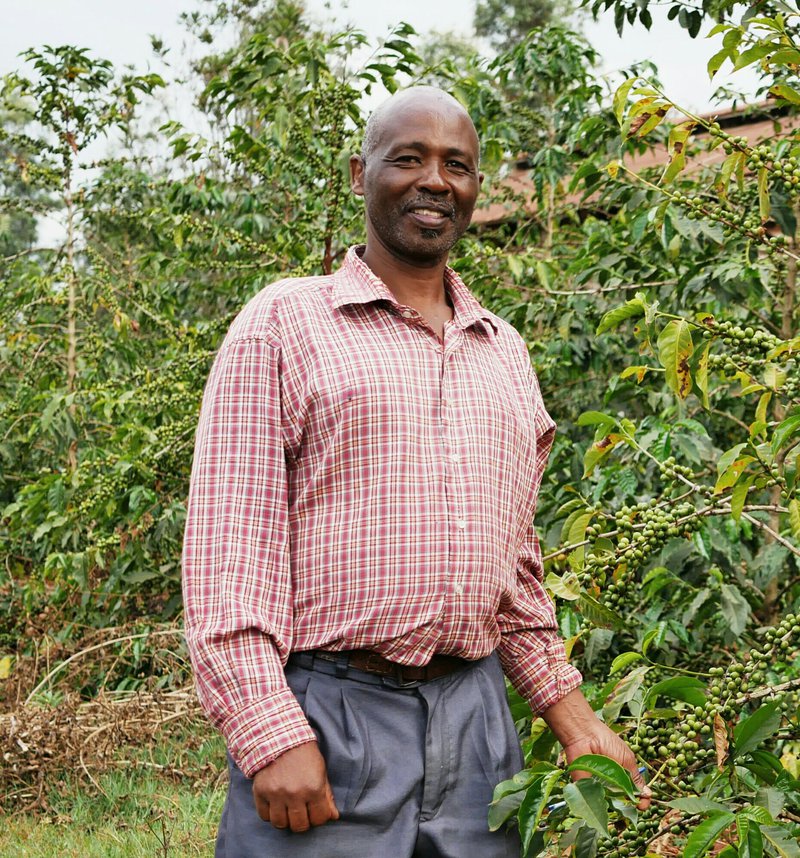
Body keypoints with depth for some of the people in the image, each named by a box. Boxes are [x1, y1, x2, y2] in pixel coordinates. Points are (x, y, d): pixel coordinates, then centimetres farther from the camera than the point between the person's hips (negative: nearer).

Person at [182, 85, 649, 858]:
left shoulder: (505, 352, 16)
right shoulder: (285, 323, -1)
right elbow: (225, 547, -8)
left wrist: (570, 715, 14)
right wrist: (271, 735, -16)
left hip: (476, 716, 5)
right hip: (322, 720, -5)